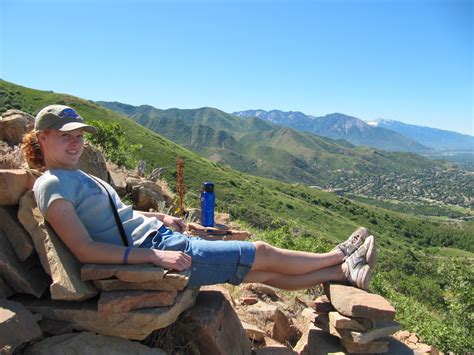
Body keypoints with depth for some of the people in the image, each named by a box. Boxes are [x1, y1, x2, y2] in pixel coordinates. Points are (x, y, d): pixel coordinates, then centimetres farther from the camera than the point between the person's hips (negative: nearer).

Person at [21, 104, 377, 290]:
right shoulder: (53, 184, -11)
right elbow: (85, 250, -20)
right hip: (154, 250, -9)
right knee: (262, 254, -1)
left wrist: (159, 217, 11)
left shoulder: (78, 177, 16)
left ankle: (343, 272, 18)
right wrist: (155, 256, -23)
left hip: (162, 239, 9)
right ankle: (340, 256, 18)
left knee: (265, 272, 9)